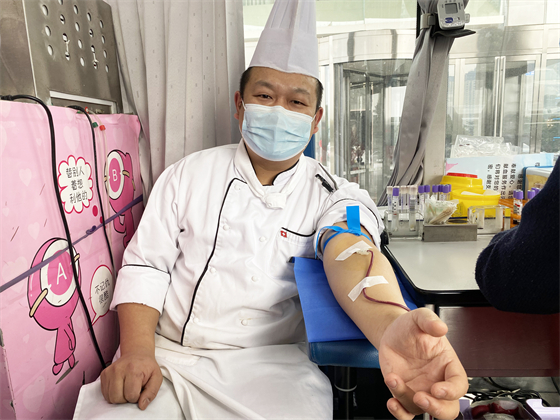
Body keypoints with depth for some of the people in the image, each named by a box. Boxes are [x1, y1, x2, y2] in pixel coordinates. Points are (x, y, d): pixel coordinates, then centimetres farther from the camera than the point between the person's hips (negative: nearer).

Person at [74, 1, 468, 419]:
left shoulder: (332, 195, 0)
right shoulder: (190, 173, 5)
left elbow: (351, 251, -22)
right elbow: (146, 265, 4)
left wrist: (392, 325, -44)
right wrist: (137, 350, -13)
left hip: (269, 365, 0)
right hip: (167, 355, 1)